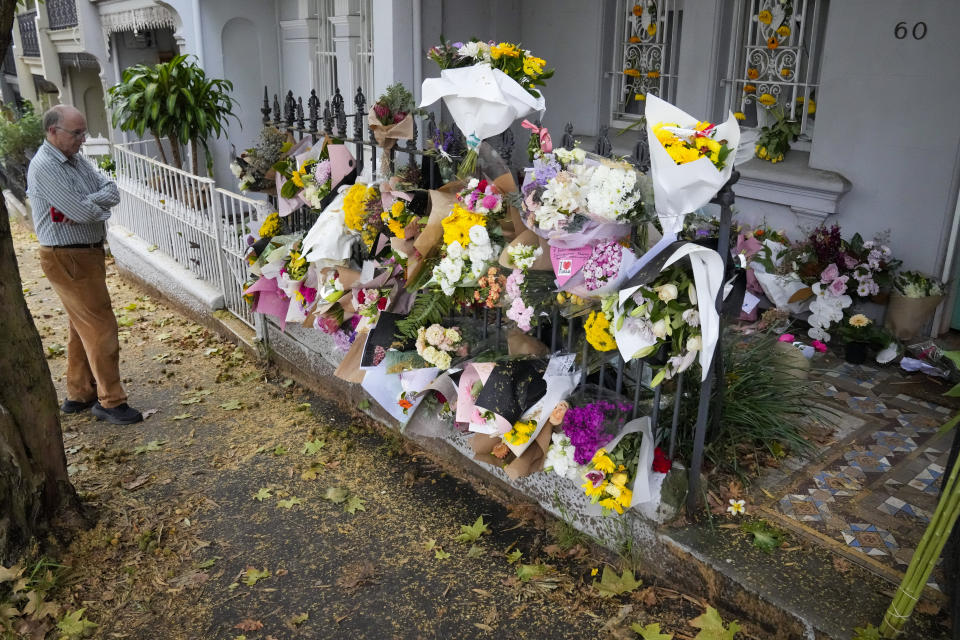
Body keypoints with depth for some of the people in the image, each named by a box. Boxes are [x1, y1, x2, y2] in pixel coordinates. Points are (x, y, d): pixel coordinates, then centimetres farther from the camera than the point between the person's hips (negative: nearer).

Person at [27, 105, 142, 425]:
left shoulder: (77, 159, 9)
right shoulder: (44, 166, -19)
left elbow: (113, 191, 0)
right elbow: (81, 212, -24)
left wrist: (87, 203, -17)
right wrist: (100, 204, -4)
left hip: (89, 253, 9)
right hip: (67, 259, -9)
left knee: (84, 327, 16)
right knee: (101, 328, -6)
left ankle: (79, 395, 29)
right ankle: (111, 402, 3)